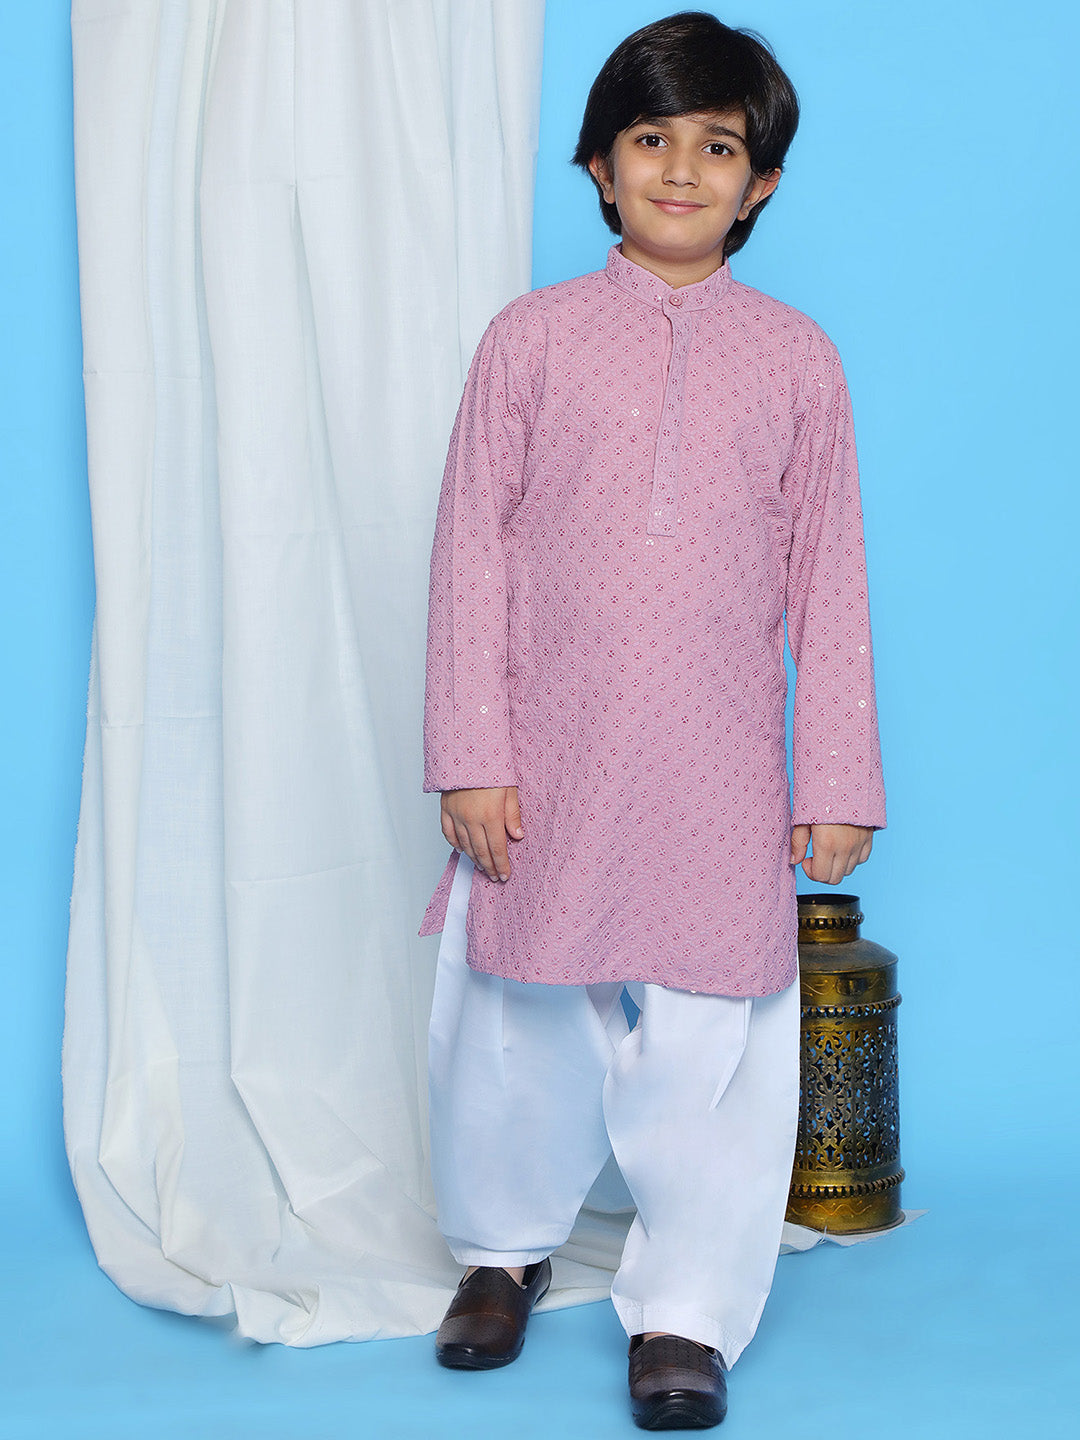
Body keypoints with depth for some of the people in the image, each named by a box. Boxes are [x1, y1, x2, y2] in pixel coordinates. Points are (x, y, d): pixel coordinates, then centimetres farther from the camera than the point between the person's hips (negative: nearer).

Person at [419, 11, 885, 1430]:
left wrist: (839, 780, 3)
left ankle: (686, 1310, 17)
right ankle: (507, 1245, 37)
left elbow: (828, 577, 5)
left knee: (708, 1040, 0)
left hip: (721, 769, 0)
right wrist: (472, 753, -4)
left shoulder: (794, 357, 4)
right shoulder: (534, 337, 2)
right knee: (522, 1017, 11)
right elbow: (472, 543, 1)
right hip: (551, 757, 0)